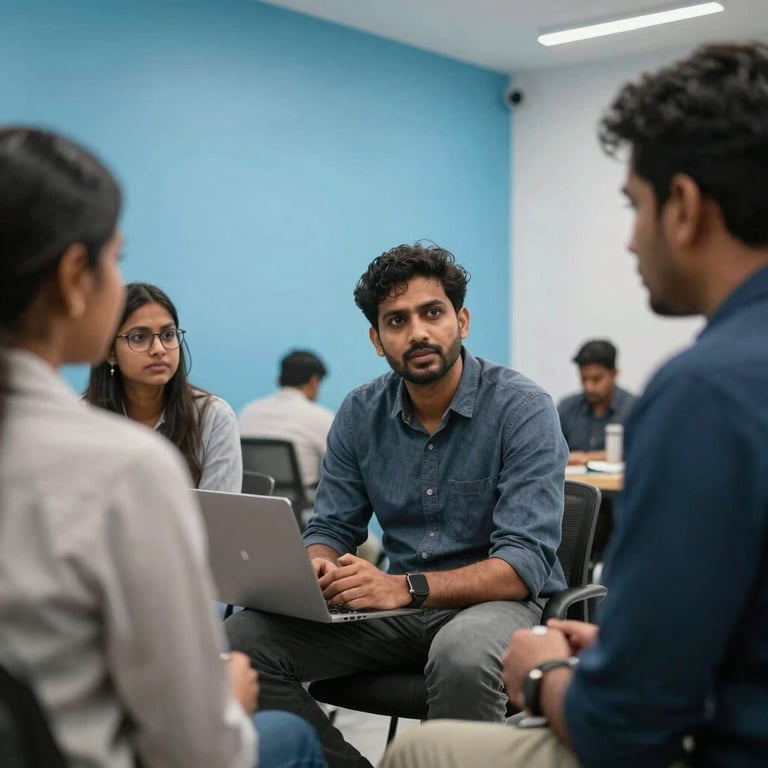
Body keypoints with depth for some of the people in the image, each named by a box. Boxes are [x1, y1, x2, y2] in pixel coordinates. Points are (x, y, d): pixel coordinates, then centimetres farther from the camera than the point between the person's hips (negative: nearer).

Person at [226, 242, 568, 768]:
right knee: (244, 639, -15)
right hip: (399, 606, 5)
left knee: (462, 655, -40)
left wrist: (406, 586, -33)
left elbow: (525, 563, -20)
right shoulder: (361, 413, 3)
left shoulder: (523, 408, -13)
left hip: (497, 600, -4)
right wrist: (314, 568, -17)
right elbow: (331, 530, 8)